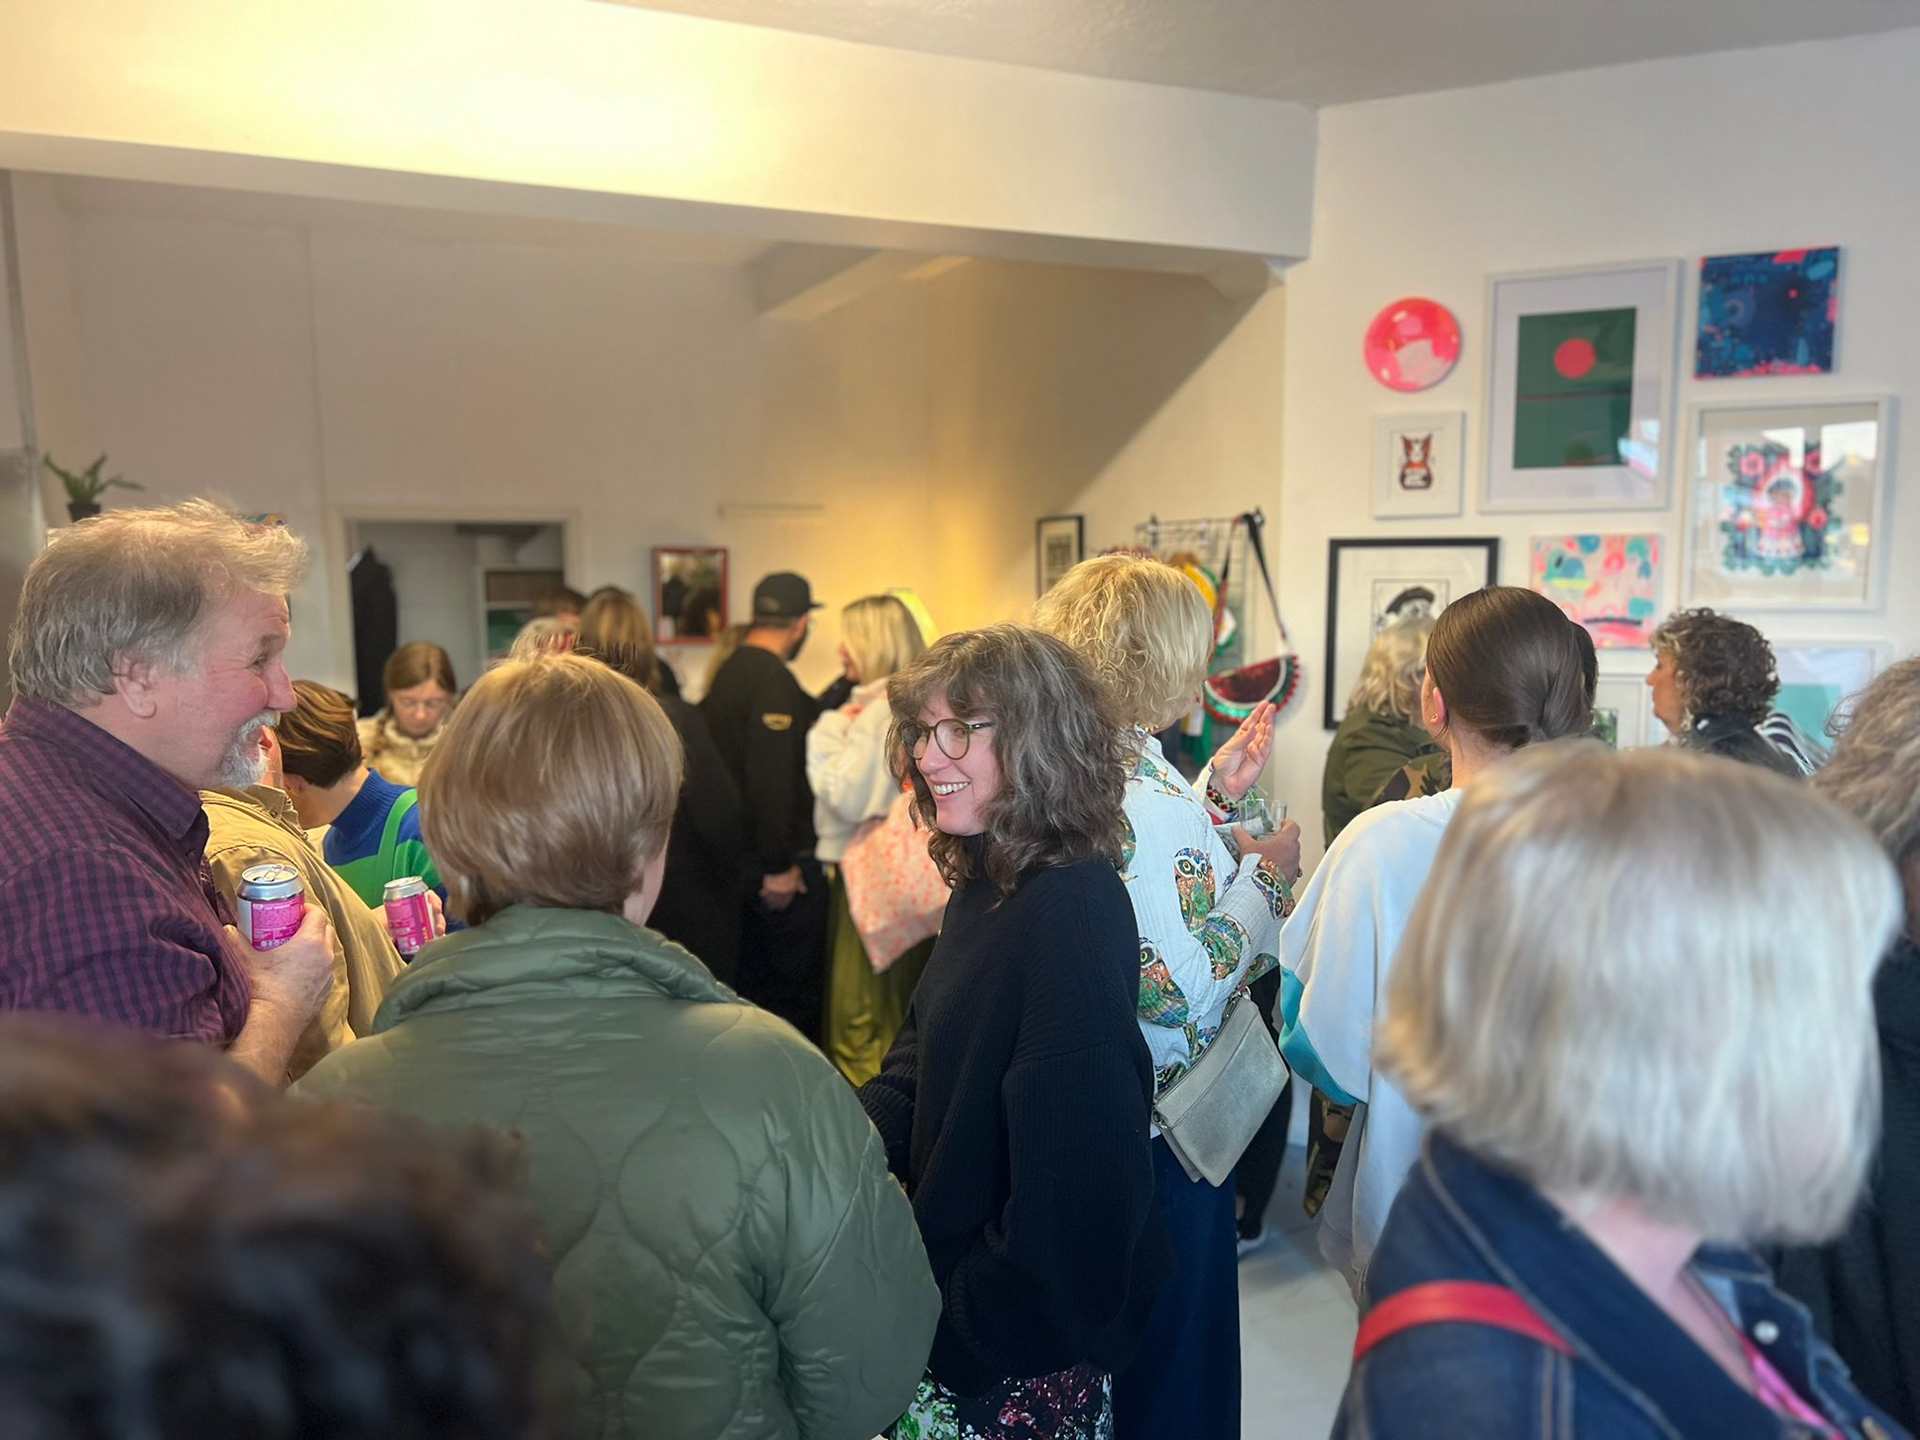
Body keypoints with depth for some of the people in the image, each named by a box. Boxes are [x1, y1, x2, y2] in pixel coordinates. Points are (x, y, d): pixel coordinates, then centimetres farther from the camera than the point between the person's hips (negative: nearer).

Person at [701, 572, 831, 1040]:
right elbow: (771, 777, -26)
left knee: (754, 983, 18)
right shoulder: (775, 681, -20)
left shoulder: (729, 672, 10)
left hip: (738, 856, 9)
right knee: (795, 990, 2)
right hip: (783, 865, -9)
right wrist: (778, 866, -22)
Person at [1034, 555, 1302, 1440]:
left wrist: (1215, 795, 9)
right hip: (1161, 1120, -9)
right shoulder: (1152, 799, -28)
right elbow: (1196, 984, -26)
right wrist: (1268, 873, -13)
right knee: (1169, 1344, 14)